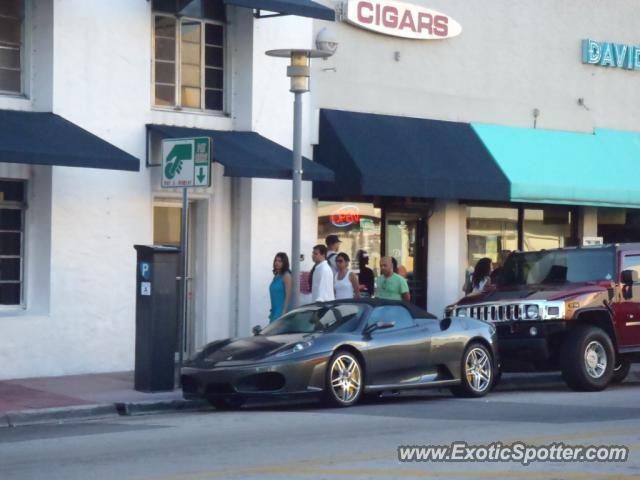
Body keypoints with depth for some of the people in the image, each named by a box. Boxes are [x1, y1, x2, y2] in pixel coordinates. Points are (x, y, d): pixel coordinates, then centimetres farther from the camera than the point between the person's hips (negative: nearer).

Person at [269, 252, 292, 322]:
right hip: (275, 310, 8)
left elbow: (288, 295, -14)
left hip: (282, 310, -8)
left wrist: (284, 312, -19)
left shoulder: (286, 276, -10)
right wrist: (272, 311, 17)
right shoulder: (276, 275, 13)